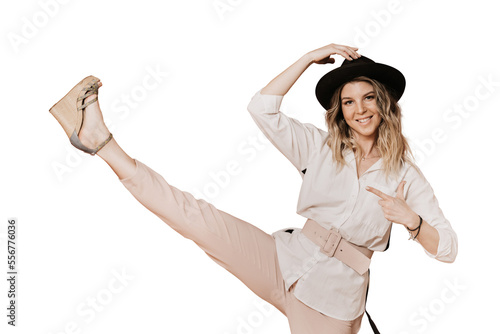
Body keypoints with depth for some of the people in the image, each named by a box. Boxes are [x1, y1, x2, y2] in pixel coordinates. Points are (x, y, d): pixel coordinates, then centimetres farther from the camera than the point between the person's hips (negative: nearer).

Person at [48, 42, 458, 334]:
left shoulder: (406, 174, 4)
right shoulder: (321, 147, 6)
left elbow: (448, 248, 4)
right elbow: (262, 108, -6)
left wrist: (409, 218, -17)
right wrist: (311, 57, -4)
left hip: (335, 296, 0)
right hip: (285, 260, 0)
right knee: (197, 217, -16)